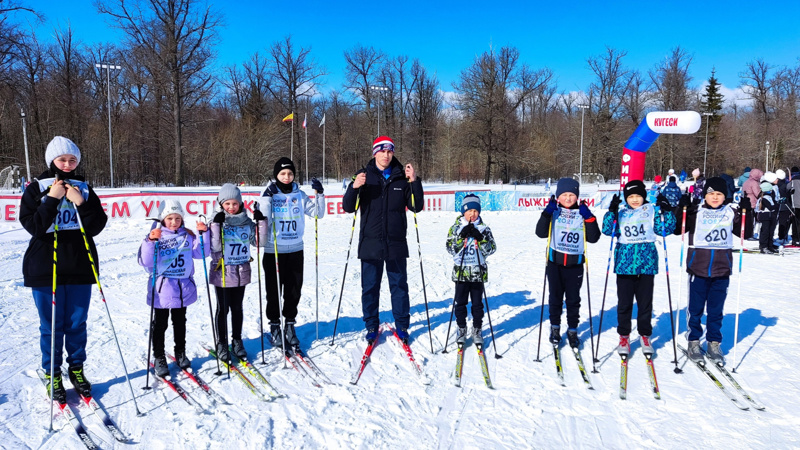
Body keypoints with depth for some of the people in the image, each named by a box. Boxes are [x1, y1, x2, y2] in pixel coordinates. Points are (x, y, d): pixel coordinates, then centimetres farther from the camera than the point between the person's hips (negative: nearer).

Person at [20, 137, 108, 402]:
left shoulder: (84, 189, 6)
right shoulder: (36, 189, 0)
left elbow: (97, 226, -2)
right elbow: (33, 226, -10)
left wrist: (81, 203, -15)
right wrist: (52, 199, -16)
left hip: (80, 267, 2)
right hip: (45, 268, -2)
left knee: (77, 323, 11)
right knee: (51, 326, 6)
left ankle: (76, 369, 26)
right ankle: (52, 374, 21)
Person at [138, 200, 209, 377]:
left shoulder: (187, 235, 3)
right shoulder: (155, 236, -9)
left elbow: (201, 252, -1)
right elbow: (145, 262, -17)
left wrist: (203, 234, -14)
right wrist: (150, 241, -32)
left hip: (183, 289, 4)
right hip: (161, 290, -3)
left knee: (180, 323, 18)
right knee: (160, 324, 8)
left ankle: (180, 353, 33)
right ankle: (159, 358, 21)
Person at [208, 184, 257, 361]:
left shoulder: (247, 222, 3)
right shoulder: (217, 222, -7)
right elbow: (214, 247, -16)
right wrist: (216, 224, -24)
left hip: (241, 272, 3)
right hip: (221, 273, -3)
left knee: (237, 308, 14)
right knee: (223, 309, 7)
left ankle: (237, 340, 27)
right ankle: (221, 343, 20)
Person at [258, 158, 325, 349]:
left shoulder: (299, 194, 5)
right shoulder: (269, 194, -2)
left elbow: (317, 213, 2)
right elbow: (263, 218, -13)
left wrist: (319, 194, -10)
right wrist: (267, 198, -23)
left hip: (296, 250, 2)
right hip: (273, 251, -2)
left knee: (294, 291, 8)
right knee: (274, 291, 5)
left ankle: (290, 324, 24)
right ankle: (274, 326, 21)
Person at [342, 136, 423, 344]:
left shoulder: (402, 177, 5)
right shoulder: (364, 176, 2)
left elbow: (416, 206, 0)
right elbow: (348, 207, -2)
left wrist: (415, 182, -12)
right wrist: (354, 187, -20)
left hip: (396, 243, 1)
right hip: (370, 243, 0)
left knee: (399, 285, 9)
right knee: (370, 286, 7)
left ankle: (402, 325, 22)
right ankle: (371, 326, 21)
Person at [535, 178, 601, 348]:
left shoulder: (582, 213, 3)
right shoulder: (554, 212, 0)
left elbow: (593, 238, -2)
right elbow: (541, 233, -10)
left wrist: (589, 218, -13)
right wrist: (547, 213, -20)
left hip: (575, 264, 0)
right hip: (555, 263, 0)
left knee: (573, 300, 8)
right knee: (555, 297, 12)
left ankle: (572, 330, 22)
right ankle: (555, 327, 28)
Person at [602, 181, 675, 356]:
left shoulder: (652, 210, 6)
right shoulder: (621, 214, 9)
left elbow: (664, 230, 0)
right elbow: (608, 230, -3)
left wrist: (666, 212, -13)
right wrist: (612, 212, -15)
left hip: (646, 263, -1)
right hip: (625, 264, 1)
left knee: (645, 302, 8)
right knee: (624, 302, 6)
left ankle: (645, 336, 24)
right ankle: (624, 336, 19)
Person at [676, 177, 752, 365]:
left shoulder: (731, 213, 6)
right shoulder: (696, 212, -1)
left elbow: (746, 232, 10)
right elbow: (677, 229, -4)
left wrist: (746, 212, -3)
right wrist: (682, 209, -16)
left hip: (721, 270, 2)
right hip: (698, 269, -2)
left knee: (716, 310, 10)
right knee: (696, 309, 7)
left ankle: (714, 344, 22)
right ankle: (694, 342, 19)